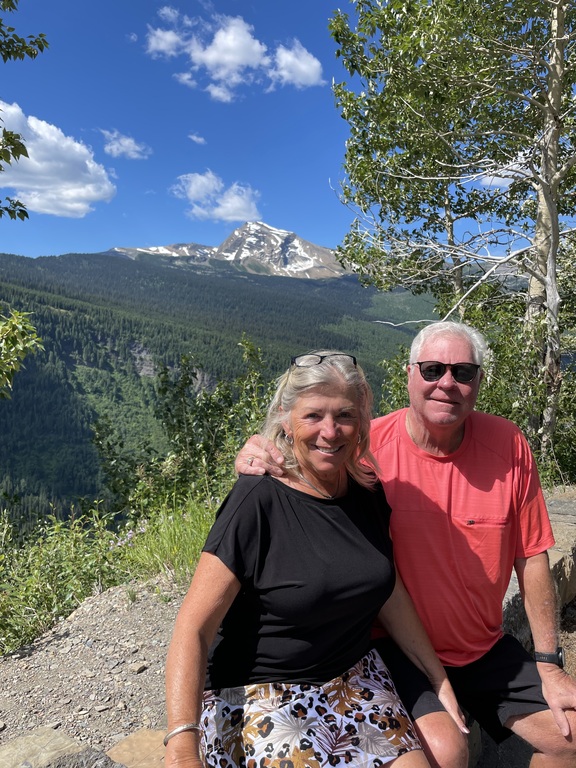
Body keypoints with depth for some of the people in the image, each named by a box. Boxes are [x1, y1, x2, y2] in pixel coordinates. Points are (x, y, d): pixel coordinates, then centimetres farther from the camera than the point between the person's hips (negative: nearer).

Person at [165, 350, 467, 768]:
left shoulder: (368, 494, 0)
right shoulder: (258, 502, -19)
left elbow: (391, 593, 12)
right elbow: (193, 628, -19)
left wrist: (441, 682, 15)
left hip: (356, 678, 6)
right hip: (260, 695, -5)